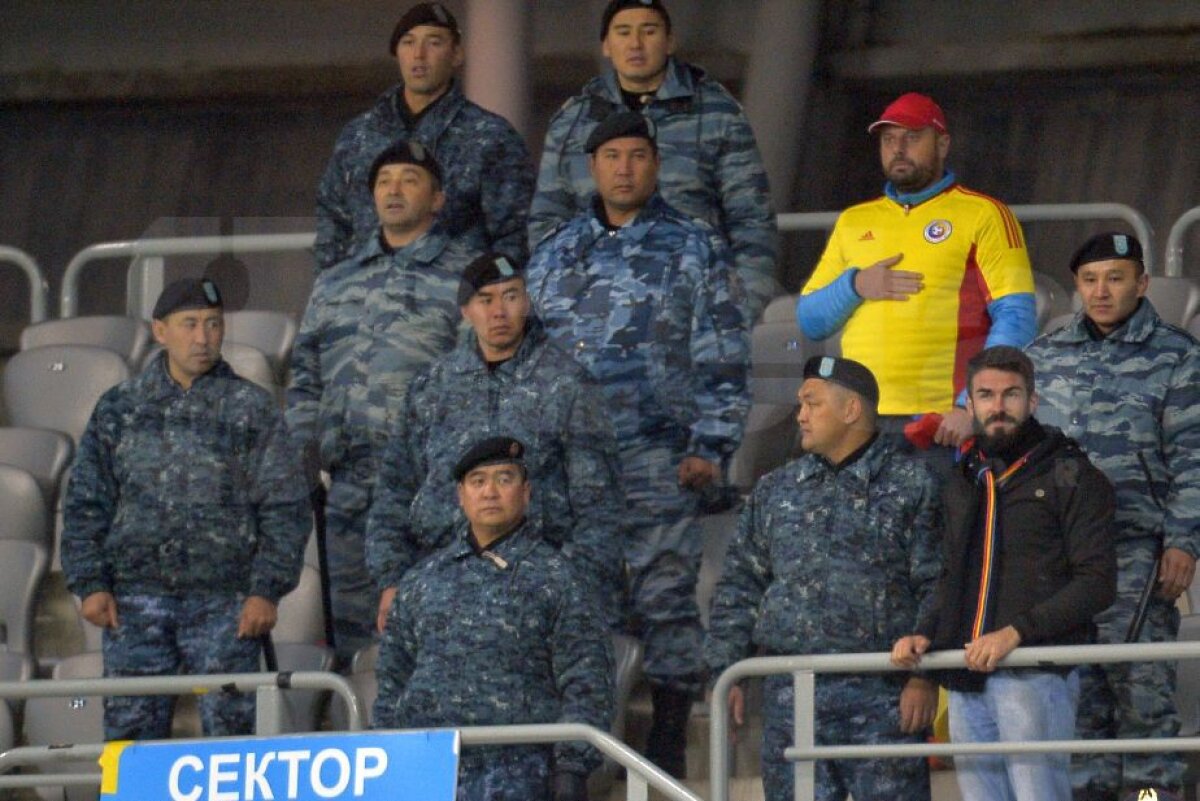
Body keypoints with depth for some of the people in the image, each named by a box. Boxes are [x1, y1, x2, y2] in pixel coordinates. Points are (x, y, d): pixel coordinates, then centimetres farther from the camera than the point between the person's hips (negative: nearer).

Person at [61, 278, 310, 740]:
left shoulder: (252, 408, 6)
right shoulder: (119, 408, 12)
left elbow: (286, 509, 3)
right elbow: (85, 503, 12)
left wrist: (267, 590, -6)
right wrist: (89, 583, 0)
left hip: (223, 602, -2)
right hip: (136, 601, 2)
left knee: (228, 726, -2)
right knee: (129, 726, -1)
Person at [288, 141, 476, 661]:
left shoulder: (466, 276, 7)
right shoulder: (334, 285, 22)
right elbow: (305, 379, 23)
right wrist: (298, 461, 8)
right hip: (350, 478, 5)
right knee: (352, 625, 4)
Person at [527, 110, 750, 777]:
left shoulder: (692, 249, 7)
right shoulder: (555, 256, 18)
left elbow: (722, 357, 3)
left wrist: (709, 446, -6)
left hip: (656, 454, -3)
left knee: (664, 596, -5)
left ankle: (668, 744, -1)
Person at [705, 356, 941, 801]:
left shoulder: (911, 485, 2)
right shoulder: (775, 491, 15)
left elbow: (935, 588, -2)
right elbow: (739, 584, 16)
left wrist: (924, 677, -9)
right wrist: (725, 672, 8)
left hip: (882, 697, -4)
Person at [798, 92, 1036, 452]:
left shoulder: (983, 216, 6)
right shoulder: (853, 222, 21)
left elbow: (1017, 319, -4)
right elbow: (809, 321, 20)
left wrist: (973, 407, -14)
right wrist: (854, 286, -2)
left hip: (945, 423, -4)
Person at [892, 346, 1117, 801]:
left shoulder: (1067, 475, 0)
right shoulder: (964, 483, 21)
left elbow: (1097, 582, -8)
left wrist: (1016, 632, -17)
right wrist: (926, 634, 10)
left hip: (1035, 675, -6)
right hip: (967, 680, 6)